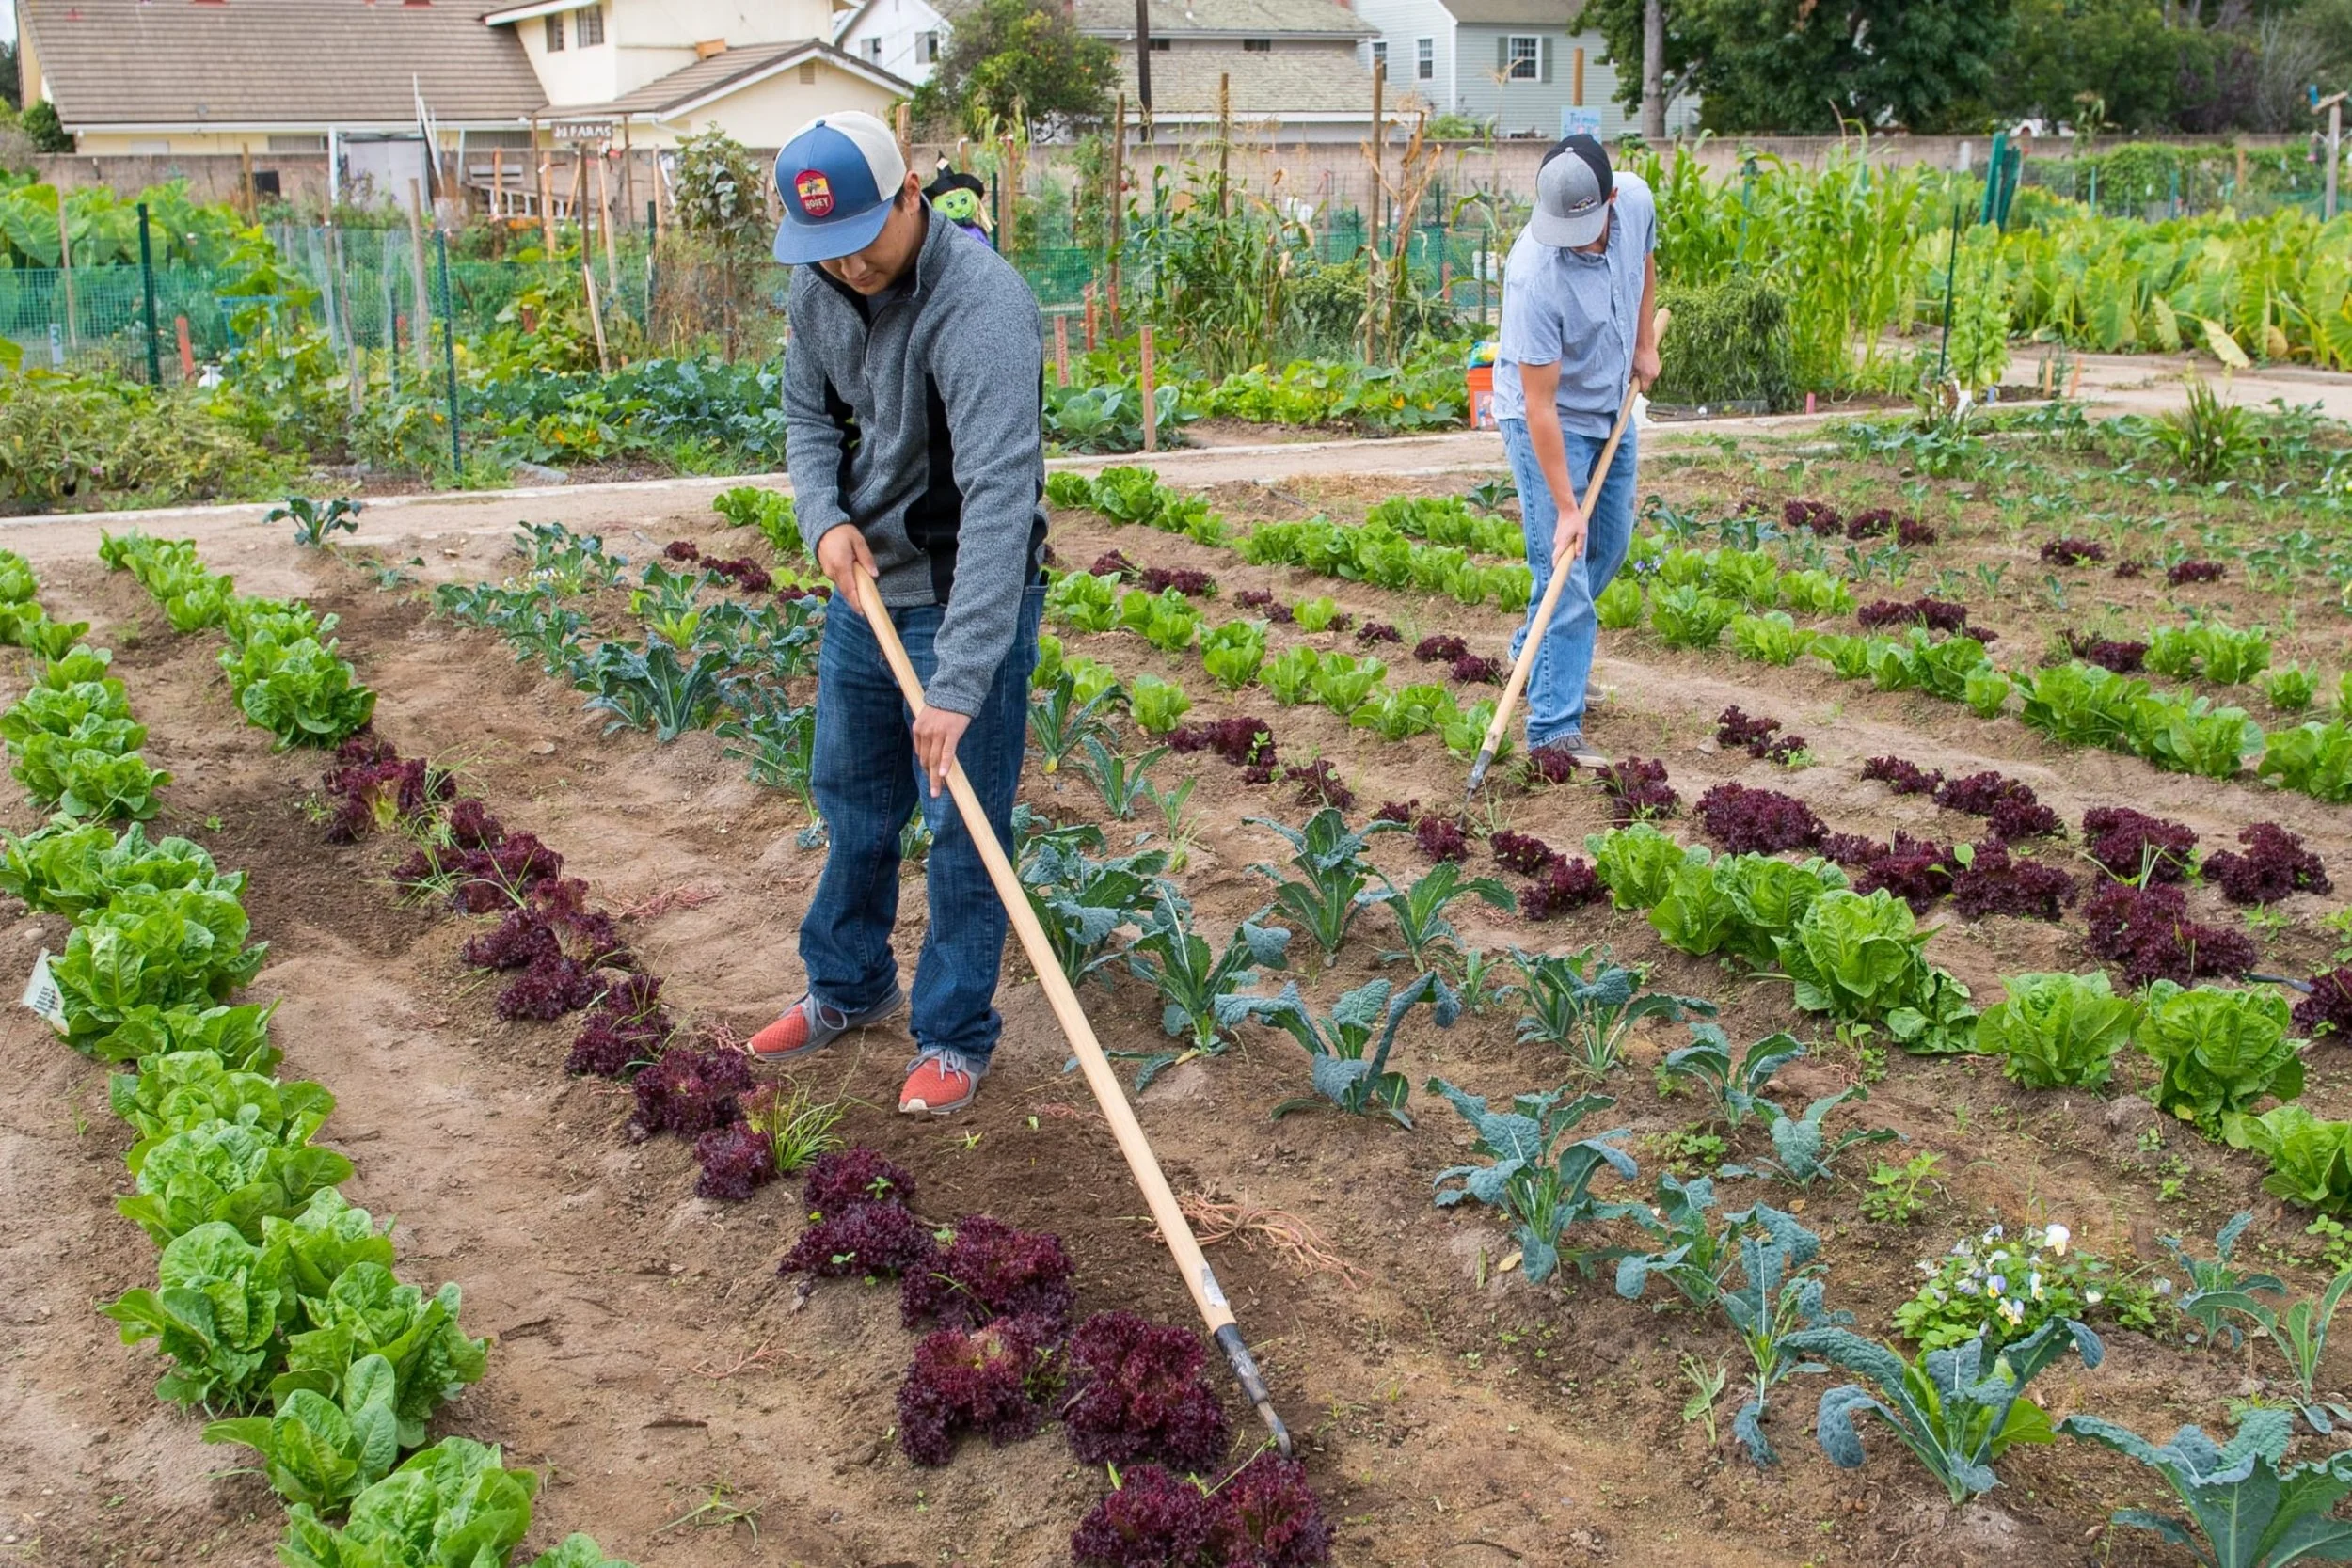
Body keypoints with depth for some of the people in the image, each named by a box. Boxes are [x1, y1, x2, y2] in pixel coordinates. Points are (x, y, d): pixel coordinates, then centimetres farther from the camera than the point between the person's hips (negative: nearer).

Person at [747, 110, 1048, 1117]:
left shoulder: (980, 306, -29)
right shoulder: (818, 289, -4)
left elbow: (998, 500, -36)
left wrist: (957, 683, -41)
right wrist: (826, 517, -10)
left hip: (965, 594, -7)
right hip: (864, 586, 7)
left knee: (960, 823, 0)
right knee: (851, 797, 20)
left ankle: (955, 1035, 17)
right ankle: (847, 986, 40)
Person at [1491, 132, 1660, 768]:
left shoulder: (1636, 200, -17)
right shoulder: (1535, 275, -35)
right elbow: (1540, 404, -31)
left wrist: (1645, 345, 9)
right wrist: (1565, 508, -29)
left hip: (1612, 406, 7)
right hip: (1548, 421, -7)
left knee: (1609, 548, 19)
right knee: (1565, 576, -10)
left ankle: (1535, 653, 39)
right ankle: (1553, 729, -5)